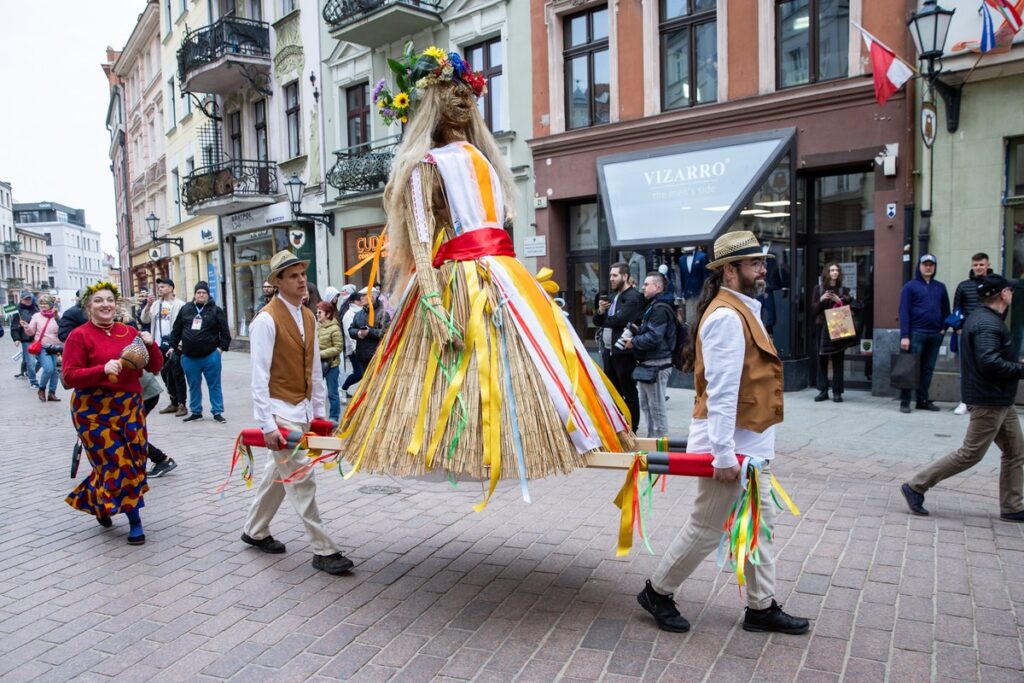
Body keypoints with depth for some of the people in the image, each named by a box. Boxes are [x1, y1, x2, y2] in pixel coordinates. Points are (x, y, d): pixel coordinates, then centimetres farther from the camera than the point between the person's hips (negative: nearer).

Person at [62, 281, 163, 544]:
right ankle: (134, 520, 16)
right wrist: (102, 370, -25)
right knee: (118, 463, -4)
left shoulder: (130, 332, 7)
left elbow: (155, 367, 7)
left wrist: (150, 345, -11)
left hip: (130, 407, 5)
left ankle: (92, 499, 29)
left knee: (133, 461, 7)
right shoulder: (79, 335, -5)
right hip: (95, 411, -5)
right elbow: (69, 377, -11)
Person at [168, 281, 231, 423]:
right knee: (193, 386, 13)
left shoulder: (216, 310, -1)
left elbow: (225, 331, -2)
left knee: (214, 385, 3)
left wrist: (222, 347, -9)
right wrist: (173, 346, 11)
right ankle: (195, 412, 24)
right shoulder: (185, 309, 8)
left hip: (210, 356, -3)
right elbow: (177, 329, 14)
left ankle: (217, 412, 10)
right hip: (189, 357, 3)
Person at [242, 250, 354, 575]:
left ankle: (255, 531, 38)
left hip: (302, 411, 8)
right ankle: (323, 551, 3)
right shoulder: (267, 320, -13)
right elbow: (260, 376, -15)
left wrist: (318, 411, 14)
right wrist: (266, 424, -18)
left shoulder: (308, 317, 10)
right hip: (280, 412, -8)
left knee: (278, 474, 19)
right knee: (301, 480, -5)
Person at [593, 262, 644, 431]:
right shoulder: (612, 296, 16)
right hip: (608, 350, 9)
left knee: (629, 393, 1)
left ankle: (631, 429, 9)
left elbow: (619, 320, -23)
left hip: (623, 351, -8)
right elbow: (597, 321, 15)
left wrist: (603, 319, -4)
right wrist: (600, 311, -6)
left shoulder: (633, 297, -11)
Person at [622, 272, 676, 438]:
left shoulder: (660, 309, -16)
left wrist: (634, 342, -11)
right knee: (646, 406, 17)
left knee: (656, 408, -4)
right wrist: (638, 331, 9)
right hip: (647, 364, 11)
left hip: (656, 365, -11)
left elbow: (654, 337, -24)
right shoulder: (652, 306, 19)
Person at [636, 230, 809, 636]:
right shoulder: (727, 316, -19)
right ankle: (657, 592, 19)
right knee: (706, 527, 2)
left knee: (760, 523, 16)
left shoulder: (742, 310, 13)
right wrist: (724, 453, -25)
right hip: (730, 442, -10)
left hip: (750, 442, 10)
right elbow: (721, 390, -25)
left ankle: (762, 608, 28)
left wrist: (739, 449, 18)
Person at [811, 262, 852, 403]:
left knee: (838, 360, -1)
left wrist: (840, 301, -13)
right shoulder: (818, 288, 6)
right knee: (821, 359, 1)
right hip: (822, 328, 1)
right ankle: (823, 390, 8)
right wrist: (821, 300, -14)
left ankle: (837, 392, 4)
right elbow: (813, 309, 3)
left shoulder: (843, 290, 6)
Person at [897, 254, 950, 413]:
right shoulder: (910, 286, -1)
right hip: (916, 333, -4)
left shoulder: (940, 287, 13)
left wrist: (944, 328, 1)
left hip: (935, 335, 4)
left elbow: (946, 310, 17)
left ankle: (923, 400, 16)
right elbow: (904, 312, -7)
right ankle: (905, 401, 1)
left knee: (928, 369, 9)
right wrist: (904, 336, -14)